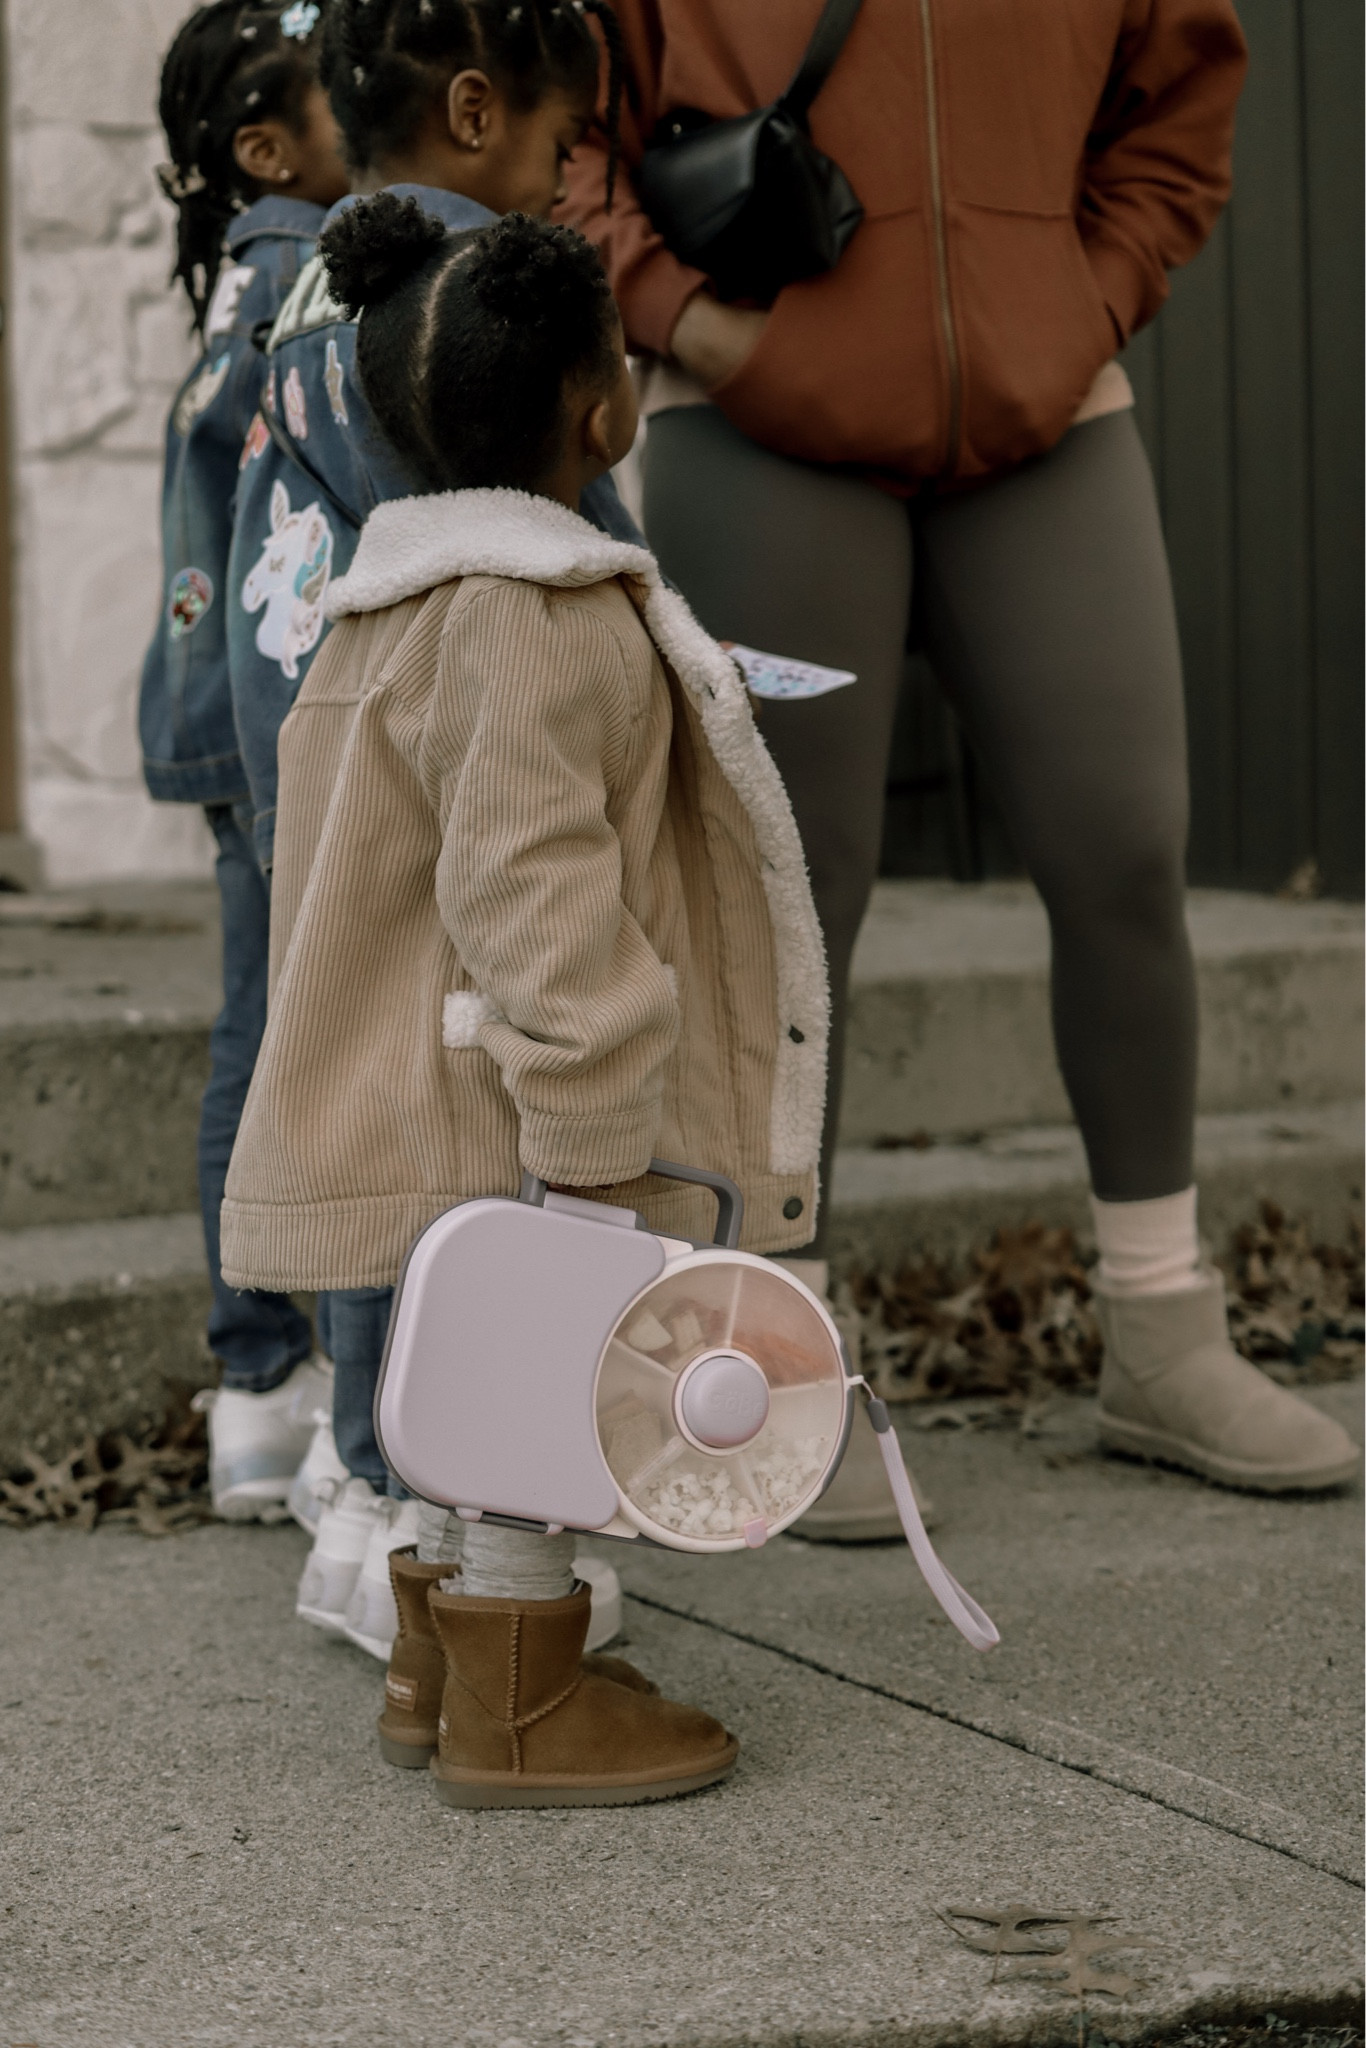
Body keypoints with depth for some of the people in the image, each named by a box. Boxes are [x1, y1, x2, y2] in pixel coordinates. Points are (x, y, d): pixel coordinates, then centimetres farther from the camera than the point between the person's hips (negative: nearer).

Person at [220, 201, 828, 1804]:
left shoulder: (402, 597, 13)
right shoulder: (534, 622, -21)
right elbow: (531, 895, -26)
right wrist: (593, 1136, -24)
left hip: (449, 1108, 10)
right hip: (518, 1112, -10)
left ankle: (440, 1667, 31)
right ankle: (513, 1712, 8)